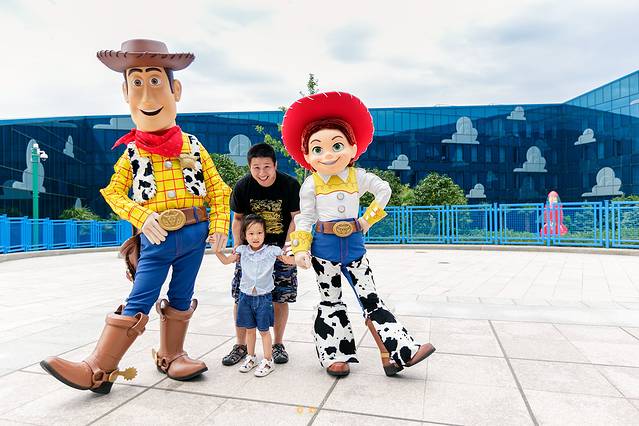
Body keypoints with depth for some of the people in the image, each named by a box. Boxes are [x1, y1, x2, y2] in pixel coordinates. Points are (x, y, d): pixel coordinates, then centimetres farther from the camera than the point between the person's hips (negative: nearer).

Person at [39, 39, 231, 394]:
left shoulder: (193, 146, 0)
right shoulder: (132, 152, 0)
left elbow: (218, 189, 4)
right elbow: (114, 192, 3)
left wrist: (219, 225, -5)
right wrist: (141, 217, -14)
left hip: (194, 234, 1)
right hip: (155, 239, -1)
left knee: (181, 300, 13)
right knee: (137, 303, -1)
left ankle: (170, 356, 30)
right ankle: (98, 370, 10)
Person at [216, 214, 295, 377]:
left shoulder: (271, 251, -8)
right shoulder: (242, 251, 0)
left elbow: (289, 260, -1)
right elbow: (226, 261, 11)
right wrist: (217, 250, -1)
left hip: (264, 297, -3)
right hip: (246, 296, 3)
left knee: (264, 330, 3)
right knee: (249, 329, 15)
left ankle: (268, 360, 17)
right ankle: (250, 357, 32)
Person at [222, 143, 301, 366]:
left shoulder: (290, 185, -14)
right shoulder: (243, 186, -8)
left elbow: (296, 218, -7)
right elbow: (238, 218, 2)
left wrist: (287, 247, -15)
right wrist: (238, 248, -7)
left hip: (281, 248, -1)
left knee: (280, 298, 3)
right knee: (241, 297, 2)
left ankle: (278, 344, 23)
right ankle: (241, 345, 20)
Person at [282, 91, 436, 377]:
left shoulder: (358, 176, -1)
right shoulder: (311, 184, -4)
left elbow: (384, 190, 13)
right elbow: (305, 218, -3)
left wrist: (369, 218, 8)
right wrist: (301, 249, -10)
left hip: (354, 245, 1)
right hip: (324, 247, -1)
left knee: (370, 297, 3)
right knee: (331, 301, 8)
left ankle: (399, 350, 6)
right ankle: (335, 354, 21)